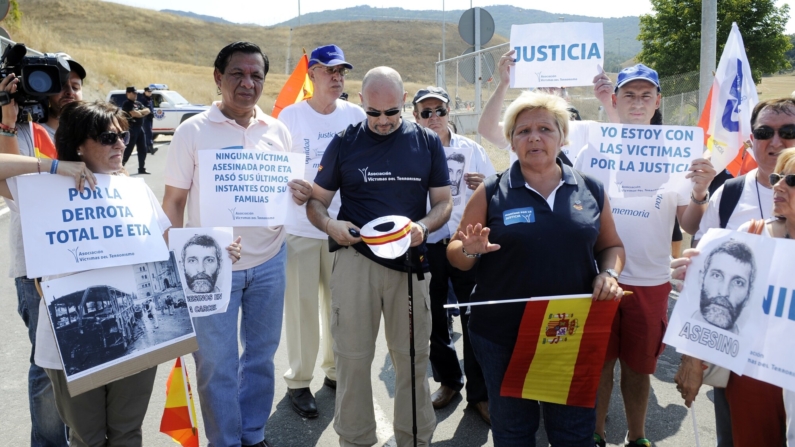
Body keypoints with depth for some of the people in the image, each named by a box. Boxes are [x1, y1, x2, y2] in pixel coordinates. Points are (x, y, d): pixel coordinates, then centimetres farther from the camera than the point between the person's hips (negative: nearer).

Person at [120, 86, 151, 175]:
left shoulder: (138, 103, 17)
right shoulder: (127, 104, -8)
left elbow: (147, 111, 7)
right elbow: (134, 114, -20)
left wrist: (139, 112, -11)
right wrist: (143, 113, -1)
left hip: (140, 128, 8)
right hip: (131, 129, -8)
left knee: (143, 149, 9)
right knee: (128, 150, -9)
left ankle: (141, 168, 16)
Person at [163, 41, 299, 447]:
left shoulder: (277, 131, 5)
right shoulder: (192, 131, -4)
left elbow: (290, 188, 14)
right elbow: (173, 200, -2)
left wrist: (298, 194, -9)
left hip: (269, 261, 4)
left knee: (261, 354, 15)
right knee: (216, 363, 6)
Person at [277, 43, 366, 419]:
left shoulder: (355, 114, 2)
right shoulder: (291, 115, -4)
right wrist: (292, 185, -20)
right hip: (301, 226, -2)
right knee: (302, 304, 4)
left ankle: (335, 371, 32)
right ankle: (298, 381, 20)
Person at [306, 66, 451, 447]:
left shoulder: (427, 143, 4)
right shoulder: (344, 142, 3)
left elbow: (443, 202, 6)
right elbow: (317, 201, 7)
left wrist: (423, 226, -16)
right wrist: (330, 224, -15)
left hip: (410, 262, 1)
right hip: (355, 259, 0)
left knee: (412, 357, 9)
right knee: (352, 357, 6)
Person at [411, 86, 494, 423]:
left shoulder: (471, 149, 5)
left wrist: (483, 187, -14)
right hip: (426, 245, 1)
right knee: (434, 318, 12)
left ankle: (479, 392, 15)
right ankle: (448, 380, 32)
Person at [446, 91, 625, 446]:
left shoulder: (590, 191, 3)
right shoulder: (491, 193, -3)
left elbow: (611, 246, 13)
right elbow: (456, 256, 1)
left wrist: (609, 274, -8)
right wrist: (470, 250, -22)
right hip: (503, 335, -1)